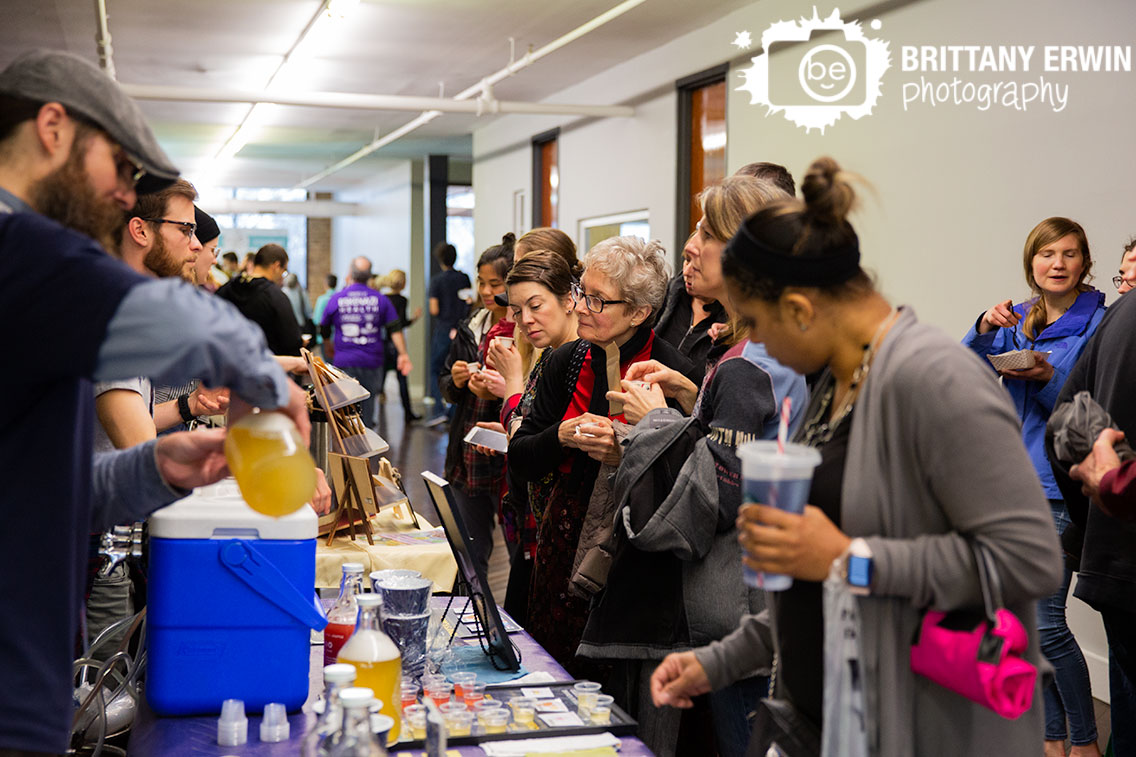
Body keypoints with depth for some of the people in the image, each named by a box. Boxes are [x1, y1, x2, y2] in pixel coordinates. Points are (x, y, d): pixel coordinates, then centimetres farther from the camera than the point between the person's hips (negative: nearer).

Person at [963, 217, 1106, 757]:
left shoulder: (1097, 324, -5)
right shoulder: (1016, 322, 11)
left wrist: (1048, 379, -23)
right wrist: (984, 329, -17)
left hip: (1059, 487, -6)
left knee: (1046, 624, -8)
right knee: (1031, 621, 11)